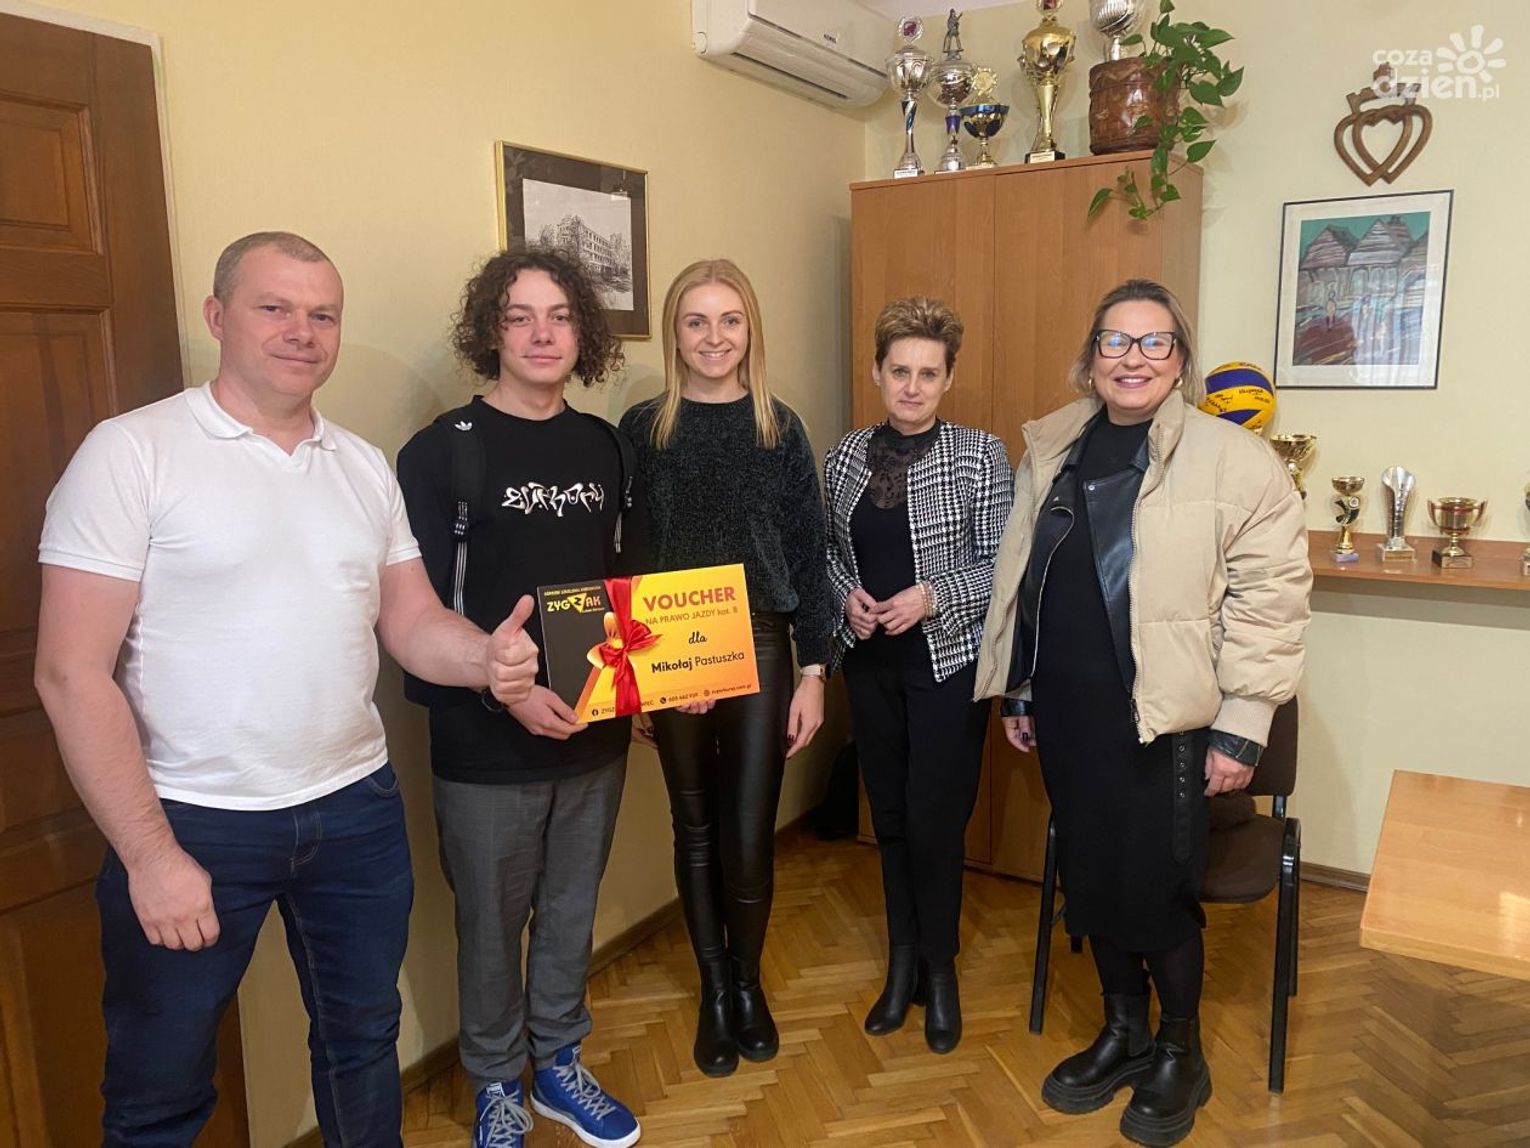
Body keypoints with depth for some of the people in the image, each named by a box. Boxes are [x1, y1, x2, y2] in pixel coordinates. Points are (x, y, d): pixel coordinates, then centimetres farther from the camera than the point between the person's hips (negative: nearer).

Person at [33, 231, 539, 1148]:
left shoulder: (365, 467, 5)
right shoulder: (133, 452, -11)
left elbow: (412, 624, 5)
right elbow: (73, 673, -13)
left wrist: (486, 656, -17)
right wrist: (151, 853, -15)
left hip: (357, 808, 5)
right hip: (194, 823, -4)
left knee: (364, 1041, 22)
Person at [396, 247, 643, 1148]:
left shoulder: (609, 448, 6)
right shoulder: (443, 452, -10)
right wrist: (503, 691, -22)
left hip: (595, 735, 5)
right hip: (488, 747, -4)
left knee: (572, 912, 19)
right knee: (492, 925, 13)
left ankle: (559, 1064, 41)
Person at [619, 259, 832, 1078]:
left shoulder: (779, 429, 2)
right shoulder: (643, 429, 0)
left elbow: (808, 555, 1)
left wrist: (813, 672, -2)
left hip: (761, 650, 0)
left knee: (748, 837, 2)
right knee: (696, 831, 12)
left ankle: (748, 983, 30)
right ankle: (713, 990, 33)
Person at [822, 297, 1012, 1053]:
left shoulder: (979, 454, -7)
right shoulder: (847, 454, 4)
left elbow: (1002, 565, -8)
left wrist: (934, 597, -21)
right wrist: (846, 594, -7)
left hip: (947, 664, -4)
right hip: (870, 663, 4)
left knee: (935, 823, 0)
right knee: (889, 817, 13)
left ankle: (939, 968, 25)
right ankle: (903, 962, 32)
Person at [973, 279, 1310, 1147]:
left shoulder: (1234, 459, -8)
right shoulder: (1052, 450, 9)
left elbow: (1271, 597, -10)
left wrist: (1241, 726, -11)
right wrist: (1018, 691, 16)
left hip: (1164, 718, -5)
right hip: (1066, 713, 5)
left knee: (1157, 887, 4)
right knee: (1090, 875, 15)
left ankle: (1181, 1056, 31)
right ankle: (1123, 1033, 38)